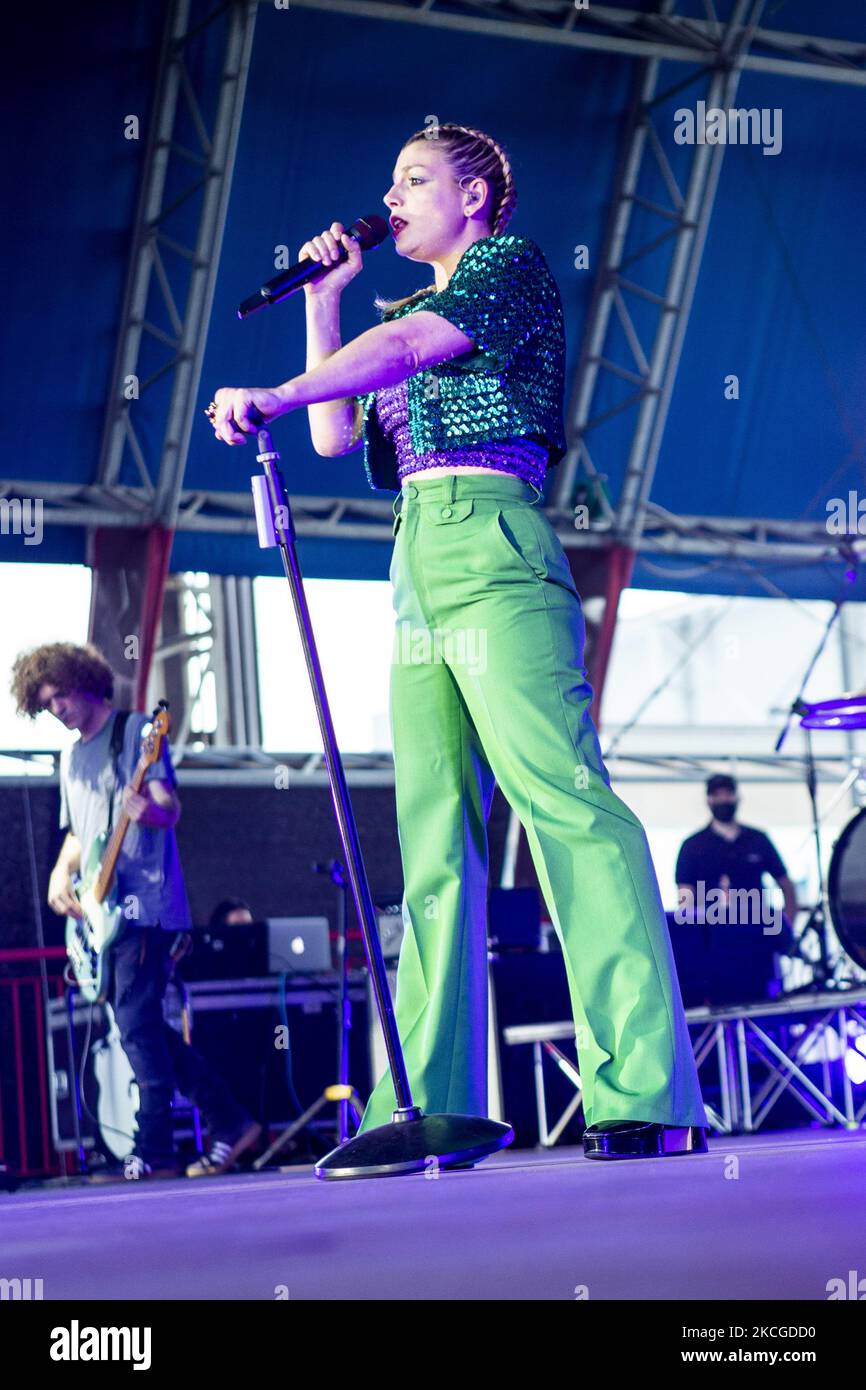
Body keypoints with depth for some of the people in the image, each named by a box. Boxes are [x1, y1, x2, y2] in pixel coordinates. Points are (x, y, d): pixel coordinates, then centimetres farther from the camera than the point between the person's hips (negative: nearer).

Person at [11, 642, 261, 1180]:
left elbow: (170, 804, -13)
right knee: (148, 1028, 7)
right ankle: (230, 1121, 15)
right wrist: (62, 872, 5)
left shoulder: (136, 730, -3)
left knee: (137, 1024, -13)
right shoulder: (72, 757, 20)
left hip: (145, 903, -8)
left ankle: (154, 1153, -12)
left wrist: (150, 809, -36)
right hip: (102, 910, 8)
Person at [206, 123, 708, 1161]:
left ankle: (648, 1094, -27)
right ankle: (430, 1109, -2)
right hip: (418, 563, 9)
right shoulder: (409, 316, 30)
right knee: (434, 841, 1)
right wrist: (324, 300, 25)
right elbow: (336, 435, 27)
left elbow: (410, 343, -10)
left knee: (562, 797, -20)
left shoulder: (512, 262, 7)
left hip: (489, 540, -9)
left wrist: (275, 395, -20)